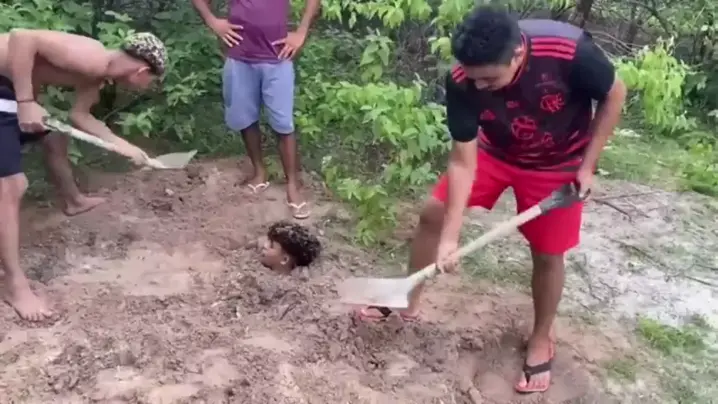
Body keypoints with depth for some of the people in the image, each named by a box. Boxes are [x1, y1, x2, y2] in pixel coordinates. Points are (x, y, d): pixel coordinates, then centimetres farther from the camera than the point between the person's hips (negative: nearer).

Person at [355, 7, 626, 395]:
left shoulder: (571, 51, -37)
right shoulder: (462, 82, -29)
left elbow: (614, 95, -16)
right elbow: (463, 161, -23)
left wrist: (587, 165, -16)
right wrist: (450, 237, -25)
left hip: (557, 164, -2)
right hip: (495, 151, 3)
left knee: (546, 254, 2)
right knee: (433, 213, -2)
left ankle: (541, 338, 28)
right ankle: (409, 303, 19)